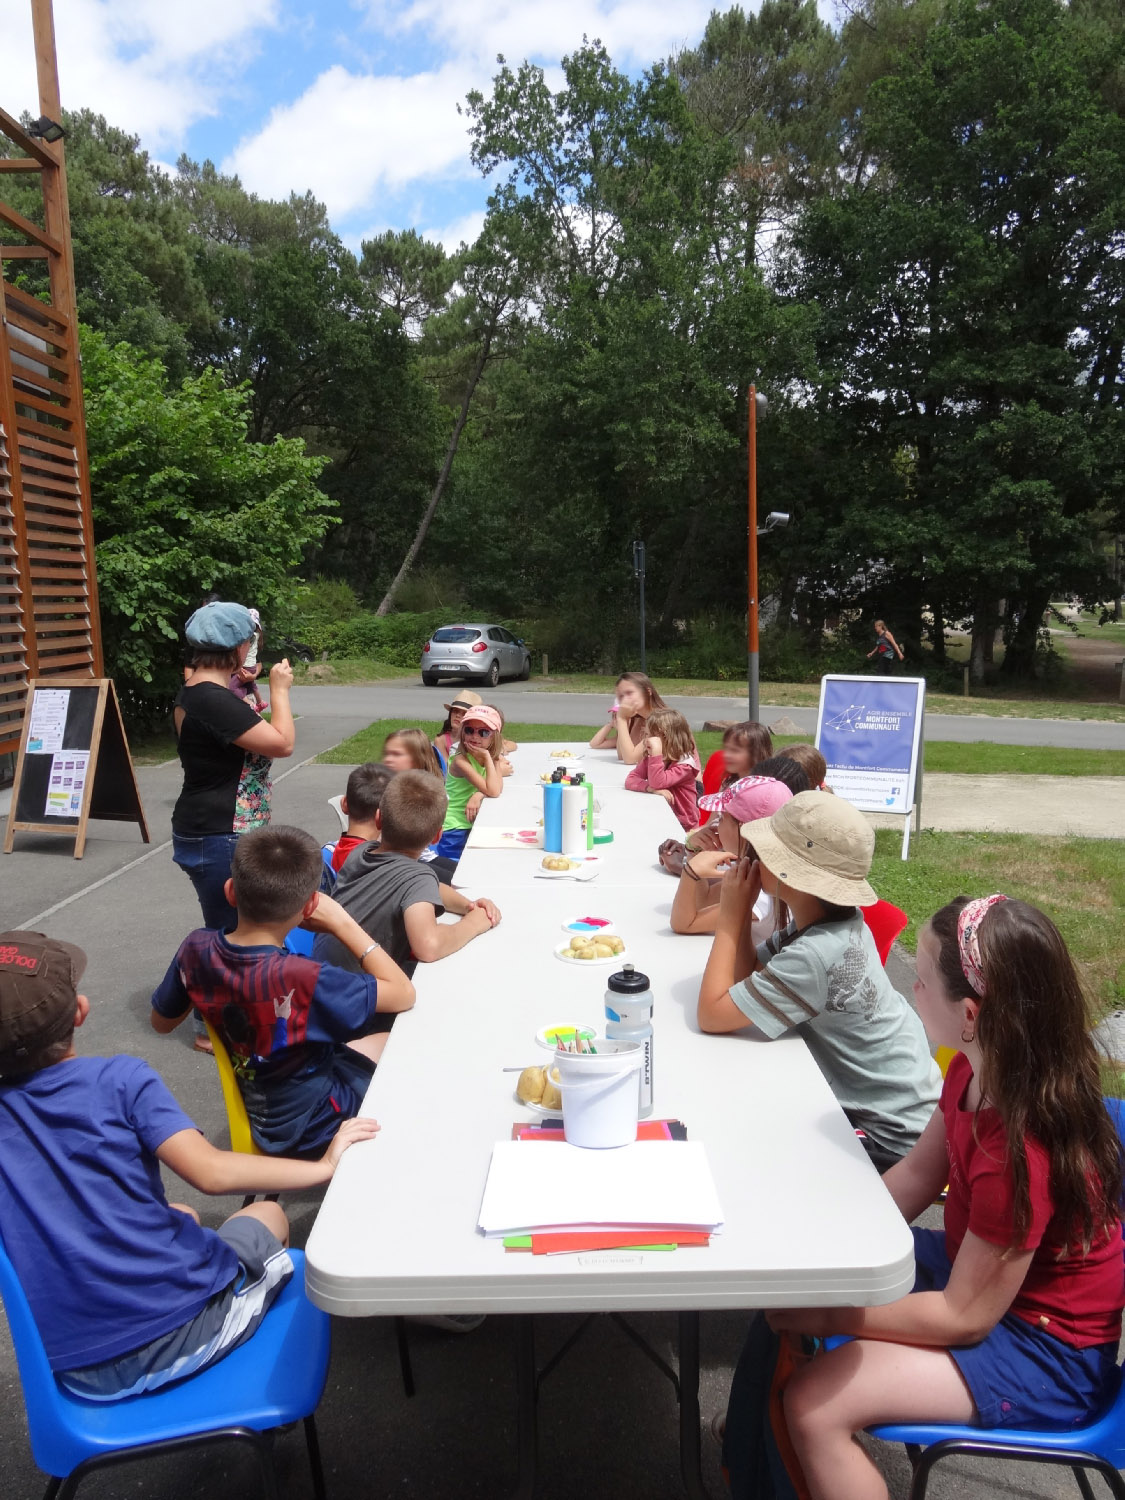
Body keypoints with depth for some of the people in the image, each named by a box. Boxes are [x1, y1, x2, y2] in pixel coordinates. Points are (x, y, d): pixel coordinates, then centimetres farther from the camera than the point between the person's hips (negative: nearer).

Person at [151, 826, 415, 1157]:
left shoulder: (196, 948, -18)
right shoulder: (302, 979, -39)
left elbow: (161, 1021, 1)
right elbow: (403, 994, -27)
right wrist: (343, 923, -23)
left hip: (259, 1101, 7)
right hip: (306, 1124, -6)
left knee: (394, 1043, 23)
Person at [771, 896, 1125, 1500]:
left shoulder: (1022, 1152, -35)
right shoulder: (974, 1071, -11)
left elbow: (963, 1317, -23)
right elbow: (916, 1174, 3)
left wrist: (830, 1314, -17)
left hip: (1044, 1349, -8)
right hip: (976, 1264, 8)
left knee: (814, 1406, -20)